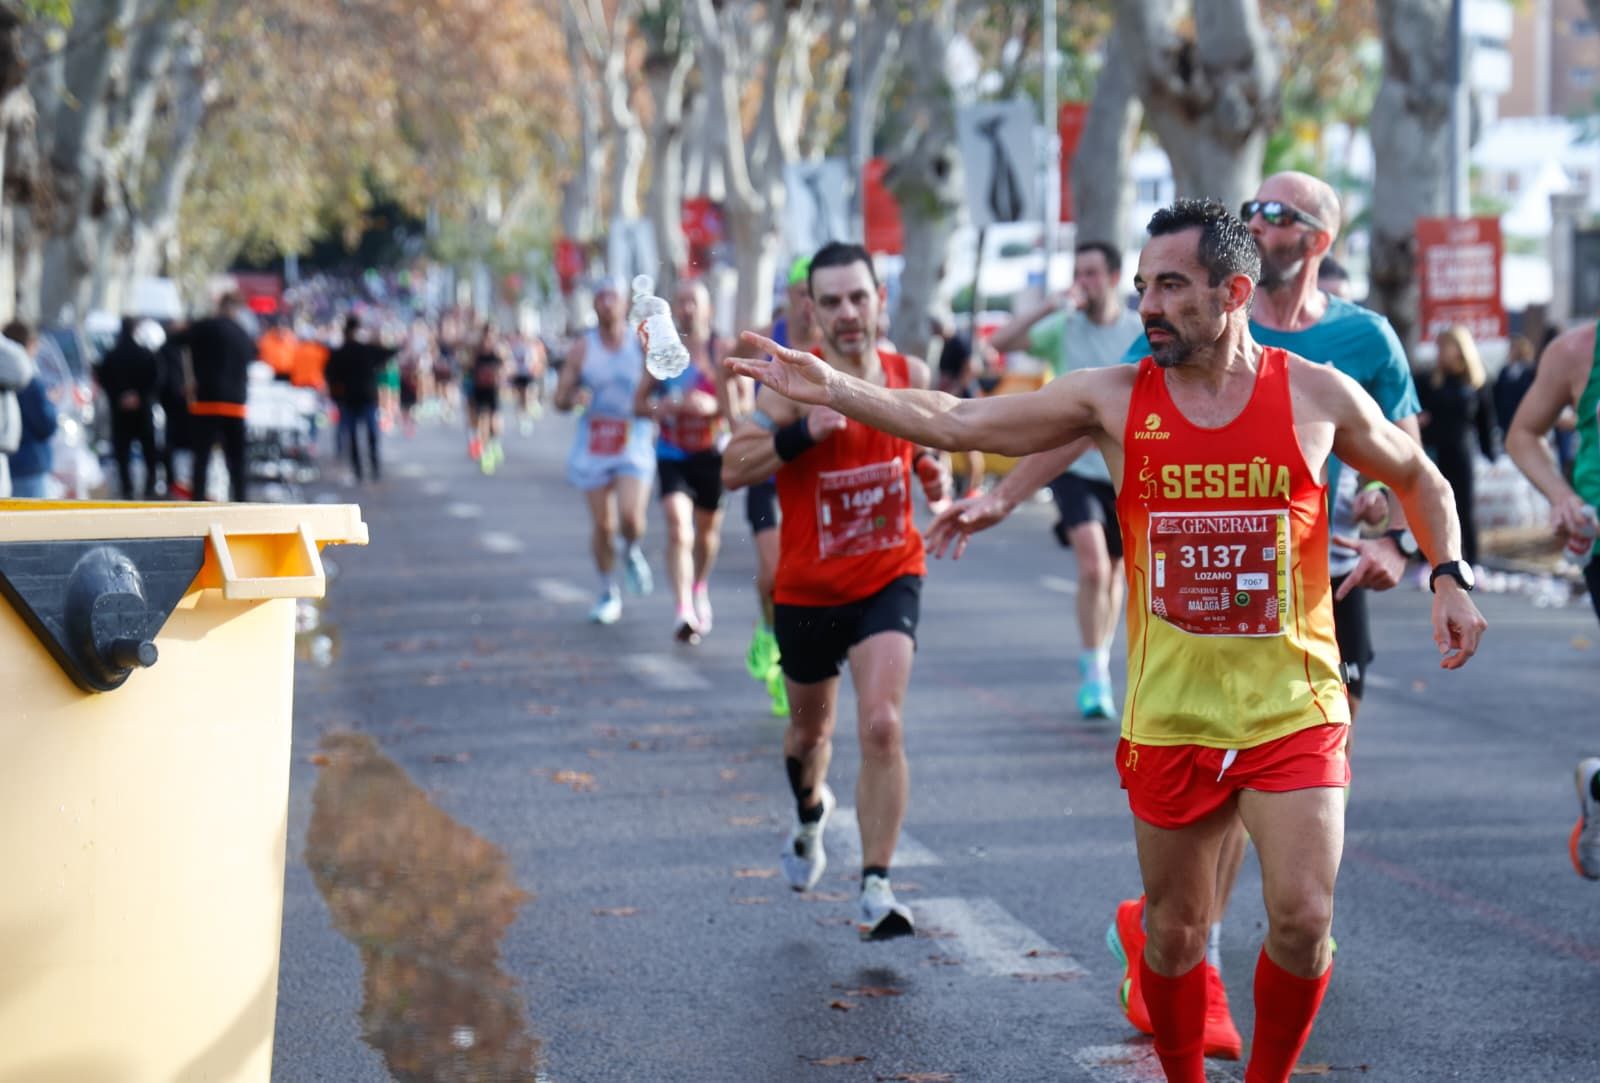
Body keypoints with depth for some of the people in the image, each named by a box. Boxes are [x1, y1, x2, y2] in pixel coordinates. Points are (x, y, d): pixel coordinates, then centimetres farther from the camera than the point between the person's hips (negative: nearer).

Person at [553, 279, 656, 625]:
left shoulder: (642, 346, 0)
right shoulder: (581, 350, 3)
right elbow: (559, 399, 4)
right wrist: (574, 398, -18)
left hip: (633, 443, -1)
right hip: (593, 445, 1)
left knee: (631, 516, -19)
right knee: (602, 525, 2)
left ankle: (633, 554, 16)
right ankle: (608, 594, 18)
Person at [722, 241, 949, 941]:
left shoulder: (910, 375, -3)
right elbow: (732, 469, -21)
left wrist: (935, 475, -4)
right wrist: (803, 433, -34)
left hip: (889, 577, 0)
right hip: (807, 589, 0)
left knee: (882, 724, -19)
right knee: (810, 727, 20)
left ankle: (876, 890, -16)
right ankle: (810, 819, 54)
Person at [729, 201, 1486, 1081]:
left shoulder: (1318, 395, -2)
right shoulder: (1112, 398, -2)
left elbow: (1419, 479, 14)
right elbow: (957, 423, -4)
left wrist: (1450, 577, 1)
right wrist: (835, 390, -14)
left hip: (1291, 710, -1)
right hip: (1169, 715, 2)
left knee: (1302, 921, -11)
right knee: (1172, 932, 10)